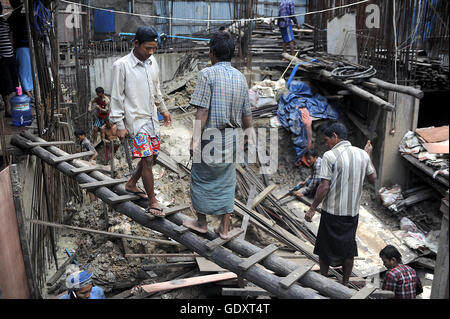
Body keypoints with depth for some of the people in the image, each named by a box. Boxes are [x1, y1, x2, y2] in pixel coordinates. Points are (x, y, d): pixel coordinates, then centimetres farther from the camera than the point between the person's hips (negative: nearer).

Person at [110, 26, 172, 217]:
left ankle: (131, 184, 35)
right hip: (135, 120, -7)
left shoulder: (152, 62, 7)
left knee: (152, 156, 13)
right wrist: (120, 125, -13)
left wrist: (163, 110, 24)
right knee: (147, 159, -11)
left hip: (152, 118, 7)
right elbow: (117, 97, -11)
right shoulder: (122, 65, -13)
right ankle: (152, 202, 1)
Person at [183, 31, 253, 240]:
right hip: (231, 139, 5)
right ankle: (224, 228, 20)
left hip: (210, 137, -5)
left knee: (202, 179, 12)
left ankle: (201, 222, 26)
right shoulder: (240, 77, 6)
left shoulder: (207, 74, -11)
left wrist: (195, 139, -16)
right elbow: (246, 115, 9)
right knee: (226, 182, 13)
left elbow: (202, 111, -18)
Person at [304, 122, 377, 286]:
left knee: (325, 248, 13)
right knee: (348, 249, 18)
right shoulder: (362, 154, 0)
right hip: (353, 211, 5)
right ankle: (345, 284, 29)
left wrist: (312, 209, -9)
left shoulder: (330, 156, -16)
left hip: (332, 212, -5)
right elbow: (373, 179, 12)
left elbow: (324, 187, -18)